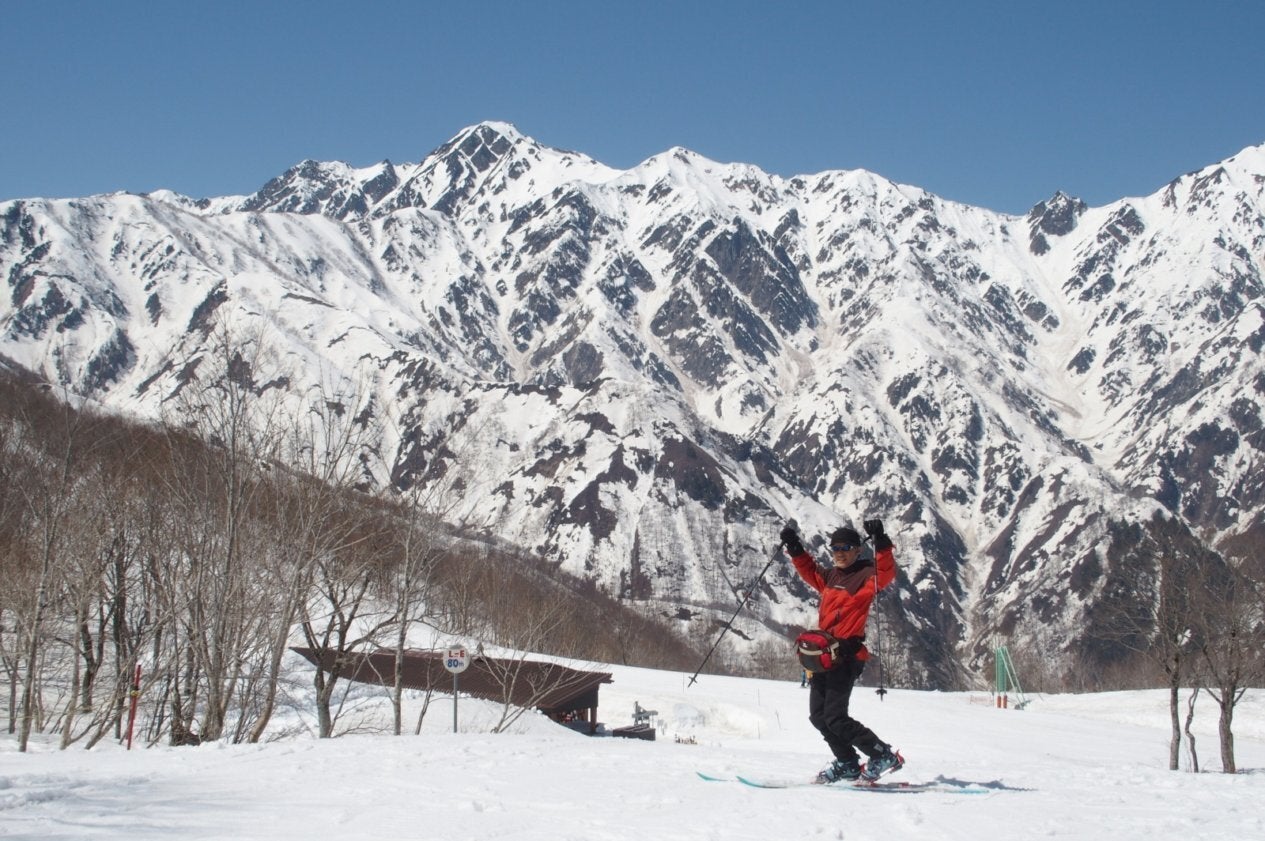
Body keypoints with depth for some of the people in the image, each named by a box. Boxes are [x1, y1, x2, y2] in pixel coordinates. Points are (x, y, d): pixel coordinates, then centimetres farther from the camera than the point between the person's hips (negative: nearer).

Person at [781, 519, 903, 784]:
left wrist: (881, 543, -37)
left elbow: (886, 574, -25)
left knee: (835, 717, -12)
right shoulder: (830, 577, 16)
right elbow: (809, 571, 34)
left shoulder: (866, 576, -5)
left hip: (847, 655, -8)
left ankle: (885, 756, -1)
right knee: (818, 716, 7)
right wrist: (794, 547, 25)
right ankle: (848, 764, 19)